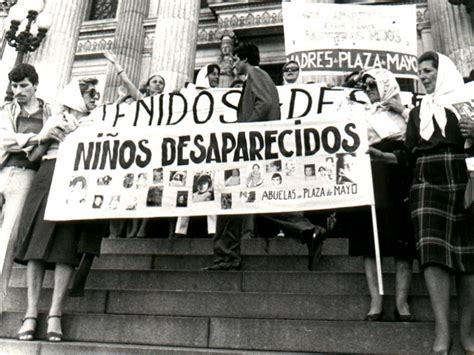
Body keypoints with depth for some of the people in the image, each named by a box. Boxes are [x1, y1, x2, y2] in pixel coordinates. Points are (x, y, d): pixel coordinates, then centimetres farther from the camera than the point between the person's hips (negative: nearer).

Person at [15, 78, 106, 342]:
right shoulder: (56, 120, 21)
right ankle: (31, 313, -3)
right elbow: (34, 155, 15)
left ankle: (55, 314, -12)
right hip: (48, 181, 1)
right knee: (37, 243, -7)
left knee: (67, 247, -11)